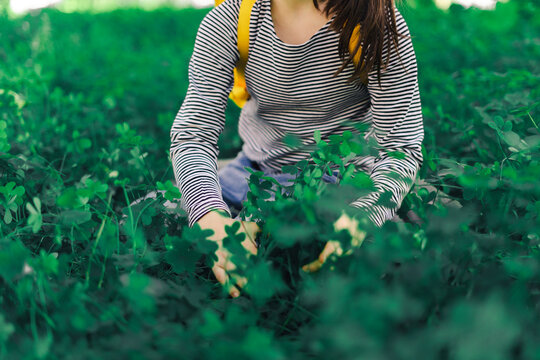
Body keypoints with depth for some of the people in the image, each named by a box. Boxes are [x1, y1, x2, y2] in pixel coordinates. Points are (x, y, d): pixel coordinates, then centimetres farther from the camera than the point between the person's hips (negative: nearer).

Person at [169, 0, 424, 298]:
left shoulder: (378, 25, -19)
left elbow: (401, 146, -21)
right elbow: (193, 133, -18)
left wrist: (358, 220, -42)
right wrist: (212, 219, -40)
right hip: (258, 169, 3)